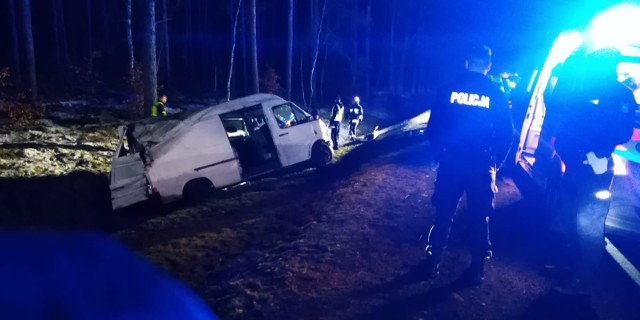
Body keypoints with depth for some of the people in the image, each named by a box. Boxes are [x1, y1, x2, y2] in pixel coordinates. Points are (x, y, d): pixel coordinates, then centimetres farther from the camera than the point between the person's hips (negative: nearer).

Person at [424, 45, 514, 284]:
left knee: (443, 215, 11)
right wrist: (495, 162, 11)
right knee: (479, 218, 12)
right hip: (482, 166, 0)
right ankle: (477, 270, 18)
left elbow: (433, 127, 0)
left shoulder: (448, 89, -2)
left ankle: (433, 264, 18)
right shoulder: (496, 95, -2)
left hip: (451, 163, 1)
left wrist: (439, 153, 12)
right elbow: (506, 134, 0)